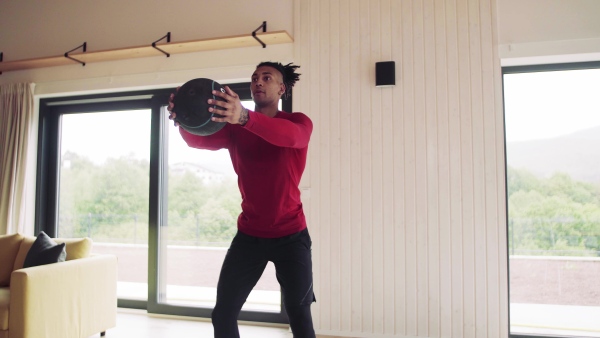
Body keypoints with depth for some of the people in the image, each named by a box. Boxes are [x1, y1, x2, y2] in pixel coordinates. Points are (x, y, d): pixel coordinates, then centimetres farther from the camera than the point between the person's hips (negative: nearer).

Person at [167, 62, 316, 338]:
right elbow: (201, 140, -18)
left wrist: (245, 117, -51)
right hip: (249, 234, 3)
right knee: (222, 314, 3)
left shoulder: (299, 122, -8)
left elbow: (290, 136, -33)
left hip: (290, 235, -2)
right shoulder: (234, 126, 0)